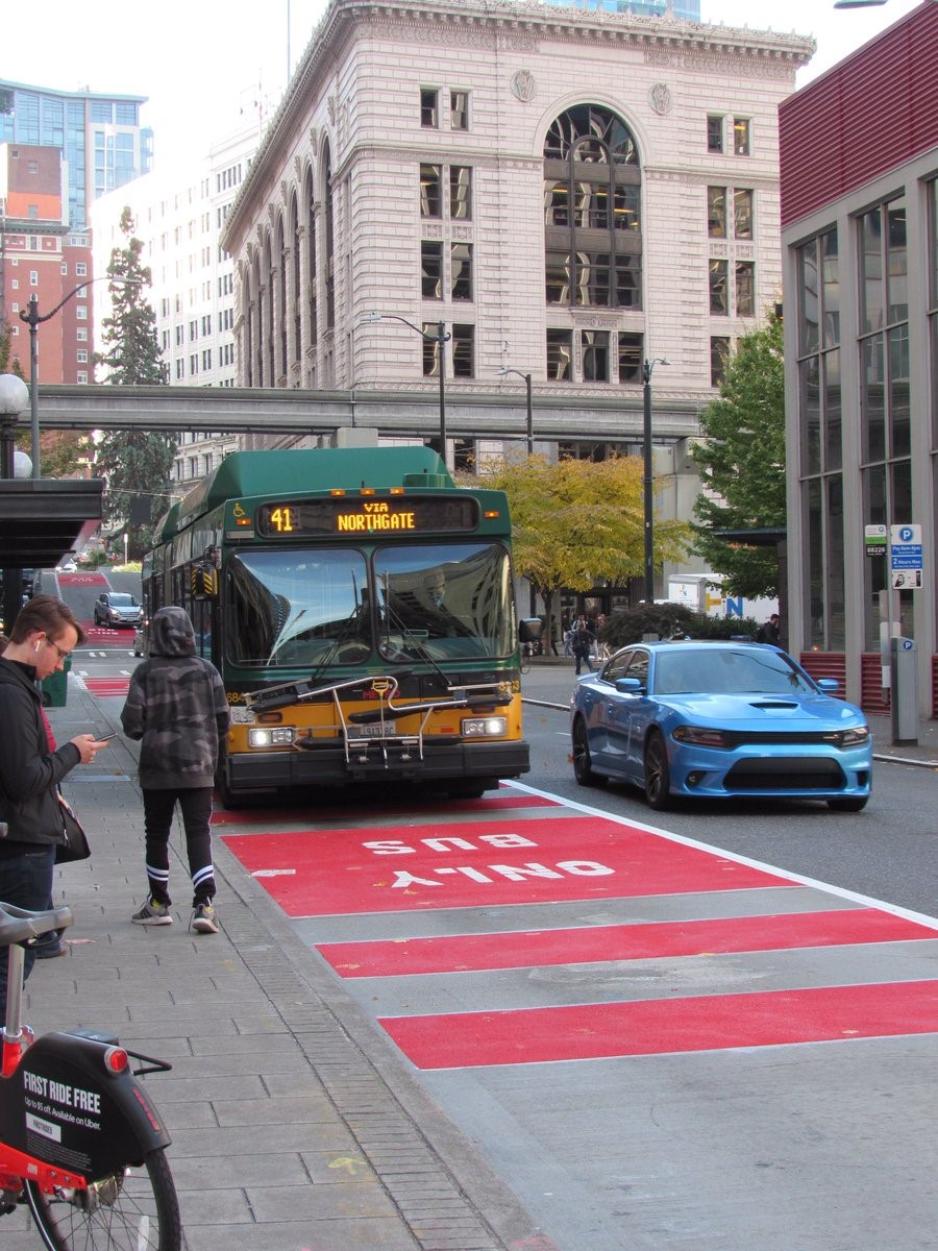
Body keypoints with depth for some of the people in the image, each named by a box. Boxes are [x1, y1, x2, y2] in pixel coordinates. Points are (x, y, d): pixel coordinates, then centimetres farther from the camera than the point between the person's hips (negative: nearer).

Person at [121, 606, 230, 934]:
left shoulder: (146, 672, -7)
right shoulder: (206, 670, -2)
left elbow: (133, 726, -8)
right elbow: (222, 722, 1)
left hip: (156, 768, -1)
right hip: (199, 767, 1)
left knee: (157, 835, 13)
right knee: (199, 834, 2)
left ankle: (159, 904, 22)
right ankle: (203, 905, -10)